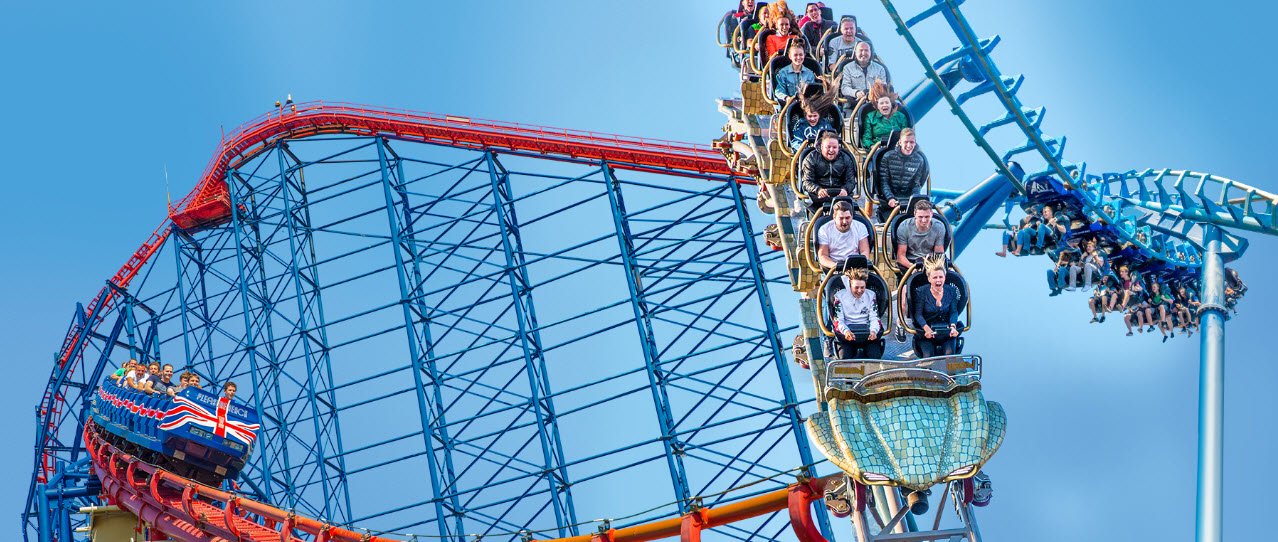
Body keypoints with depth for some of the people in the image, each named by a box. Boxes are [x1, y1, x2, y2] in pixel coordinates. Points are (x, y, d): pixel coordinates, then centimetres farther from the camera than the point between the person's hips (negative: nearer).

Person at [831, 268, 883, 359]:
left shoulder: (870, 295, 9)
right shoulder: (840, 296, 2)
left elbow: (874, 318, 3)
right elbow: (838, 320, -4)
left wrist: (873, 331, -21)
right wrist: (845, 331, -27)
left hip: (868, 333, 2)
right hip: (847, 332, -2)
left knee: (875, 356, -23)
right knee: (845, 357, -27)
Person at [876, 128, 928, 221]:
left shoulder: (919, 160, 5)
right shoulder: (888, 157, -2)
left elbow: (916, 184, 7)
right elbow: (883, 181, -4)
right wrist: (890, 198, -19)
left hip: (908, 200, 2)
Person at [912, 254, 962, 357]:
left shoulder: (951, 291, 9)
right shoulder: (921, 292, 1)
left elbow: (954, 312, 4)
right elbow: (918, 314, -5)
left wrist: (953, 326, -17)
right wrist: (926, 328, -24)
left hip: (947, 332, 2)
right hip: (927, 333, -2)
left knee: (949, 353, -25)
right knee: (928, 355, -27)